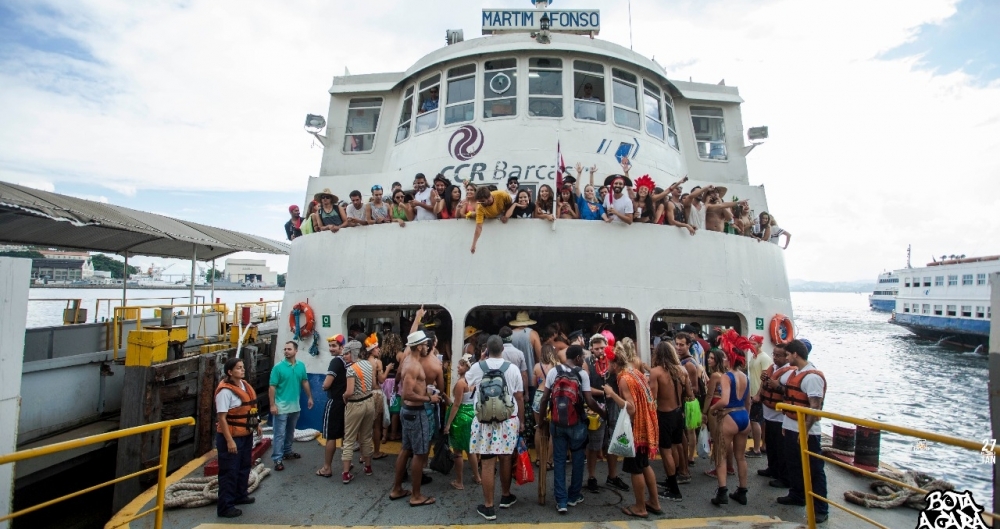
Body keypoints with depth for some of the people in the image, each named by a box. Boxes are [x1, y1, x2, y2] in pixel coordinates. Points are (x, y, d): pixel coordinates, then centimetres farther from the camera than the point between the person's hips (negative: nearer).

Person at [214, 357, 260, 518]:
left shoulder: (245, 385, 5)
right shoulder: (225, 391, -21)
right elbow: (222, 418, -22)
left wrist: (256, 424, 17)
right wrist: (229, 440, -23)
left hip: (246, 435, 9)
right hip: (231, 437, -9)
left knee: (244, 467, 21)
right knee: (229, 472, 2)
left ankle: (240, 495, 38)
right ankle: (225, 507, 13)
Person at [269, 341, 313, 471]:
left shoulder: (301, 366, 0)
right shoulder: (278, 367, -13)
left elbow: (305, 382, 12)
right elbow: (272, 387, -12)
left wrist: (310, 397, 13)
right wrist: (272, 405, -16)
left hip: (295, 406, 5)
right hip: (281, 407, -5)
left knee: (290, 432, 20)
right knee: (280, 433, -1)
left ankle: (287, 452, 35)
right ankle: (277, 459, 6)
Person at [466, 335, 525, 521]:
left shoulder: (477, 367, -4)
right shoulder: (512, 369, -4)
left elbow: (465, 382, 19)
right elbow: (520, 398, 1)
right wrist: (521, 421, 13)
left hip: (484, 421, -1)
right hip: (508, 420, 1)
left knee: (488, 463, 3)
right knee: (505, 459, 16)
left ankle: (488, 507, 10)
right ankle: (505, 496, 34)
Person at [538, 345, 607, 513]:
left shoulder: (553, 371, -1)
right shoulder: (582, 373, -8)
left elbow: (545, 398, -1)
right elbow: (589, 401, -11)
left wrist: (542, 418, 11)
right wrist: (603, 413, 6)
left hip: (557, 424, 2)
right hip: (577, 424, -2)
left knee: (559, 460, 9)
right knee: (578, 459, 16)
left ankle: (561, 501, 10)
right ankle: (574, 496, 27)